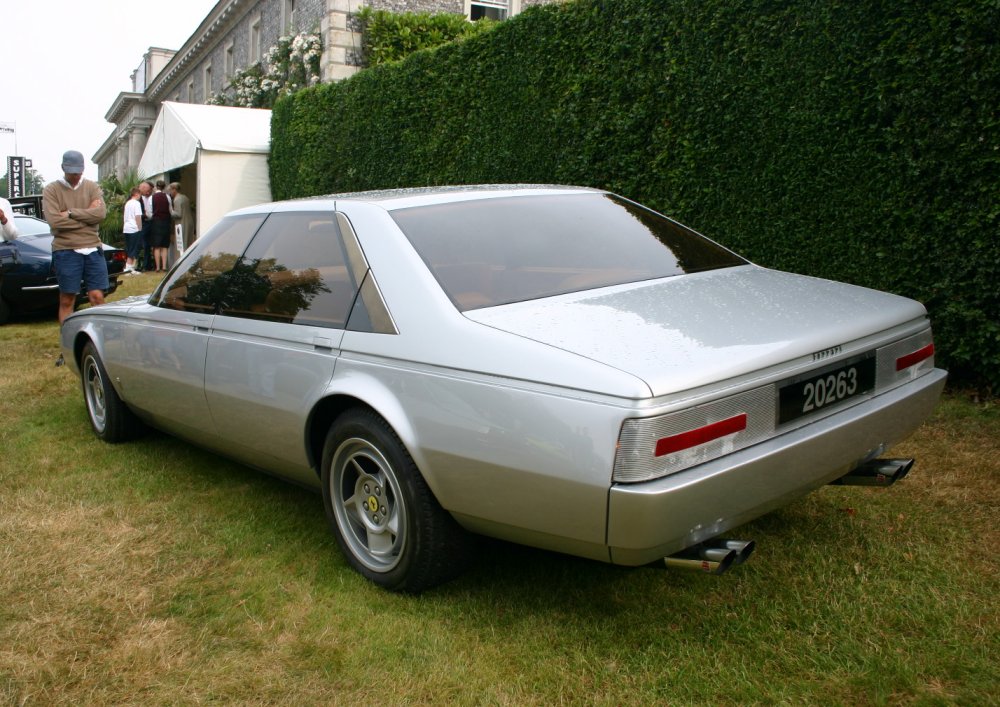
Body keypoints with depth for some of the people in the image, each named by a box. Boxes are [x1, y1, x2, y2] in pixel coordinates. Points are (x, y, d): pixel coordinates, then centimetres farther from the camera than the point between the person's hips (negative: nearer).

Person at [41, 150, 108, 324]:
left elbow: (101, 213, -7)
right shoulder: (51, 190, 3)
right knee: (67, 300, 5)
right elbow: (54, 221, -11)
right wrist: (87, 215, -6)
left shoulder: (92, 187, 9)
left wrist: (71, 213, -10)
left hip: (93, 249, 2)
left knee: (97, 297, 0)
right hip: (66, 251, -1)